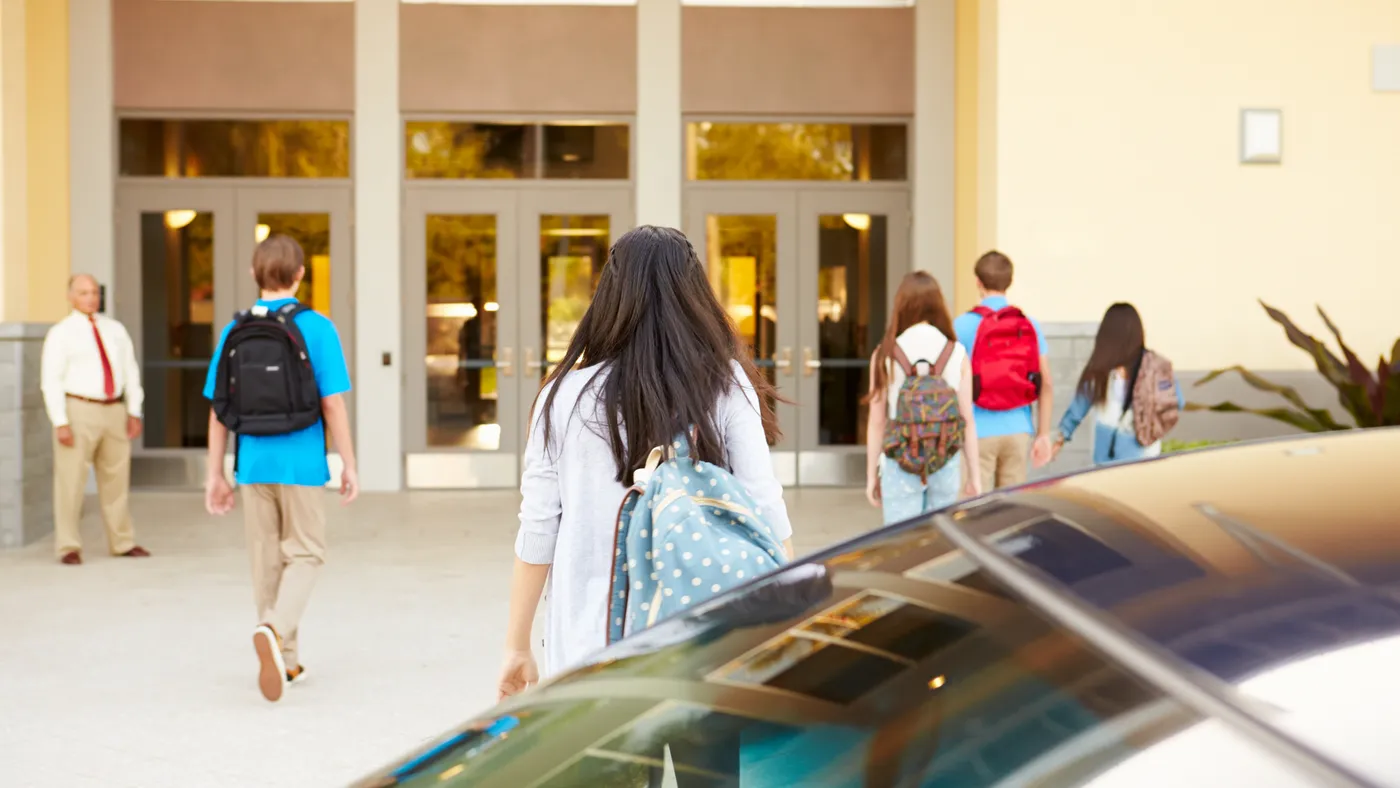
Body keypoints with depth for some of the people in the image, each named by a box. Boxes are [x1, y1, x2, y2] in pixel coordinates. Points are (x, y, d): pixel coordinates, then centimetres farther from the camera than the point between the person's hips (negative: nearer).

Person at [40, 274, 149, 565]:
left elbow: (131, 371, 14)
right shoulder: (61, 333, -1)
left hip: (114, 411, 5)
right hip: (78, 411, -5)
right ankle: (69, 547, 3)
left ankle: (123, 543, 19)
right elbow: (51, 380, -6)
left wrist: (134, 412, 5)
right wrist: (61, 422, -14)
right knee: (71, 481, -5)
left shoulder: (116, 330, 13)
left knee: (117, 480, 10)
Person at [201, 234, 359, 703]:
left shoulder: (234, 331, 2)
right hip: (301, 464, -3)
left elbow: (219, 409, 3)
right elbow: (333, 406, -9)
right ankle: (273, 629, -18)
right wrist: (349, 467, -1)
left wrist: (216, 475, 10)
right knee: (304, 555, 8)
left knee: (267, 560, 13)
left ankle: (285, 661, 20)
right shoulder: (316, 328, -7)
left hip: (252, 465, 3)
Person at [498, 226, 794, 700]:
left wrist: (518, 647, 14)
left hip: (590, 643, 0)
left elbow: (537, 532, 4)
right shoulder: (725, 385, -2)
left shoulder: (566, 396, 0)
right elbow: (765, 513, -2)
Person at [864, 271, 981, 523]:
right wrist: (974, 474, 10)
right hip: (946, 463, 2)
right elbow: (967, 418, 1)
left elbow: (877, 421, -1)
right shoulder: (957, 354, -1)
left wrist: (872, 475, 7)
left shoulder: (886, 355, -4)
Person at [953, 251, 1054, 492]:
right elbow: (1046, 385, 2)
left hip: (979, 433, -3)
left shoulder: (963, 325, -5)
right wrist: (1043, 435, 7)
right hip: (1018, 430, 3)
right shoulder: (1030, 325, 5)